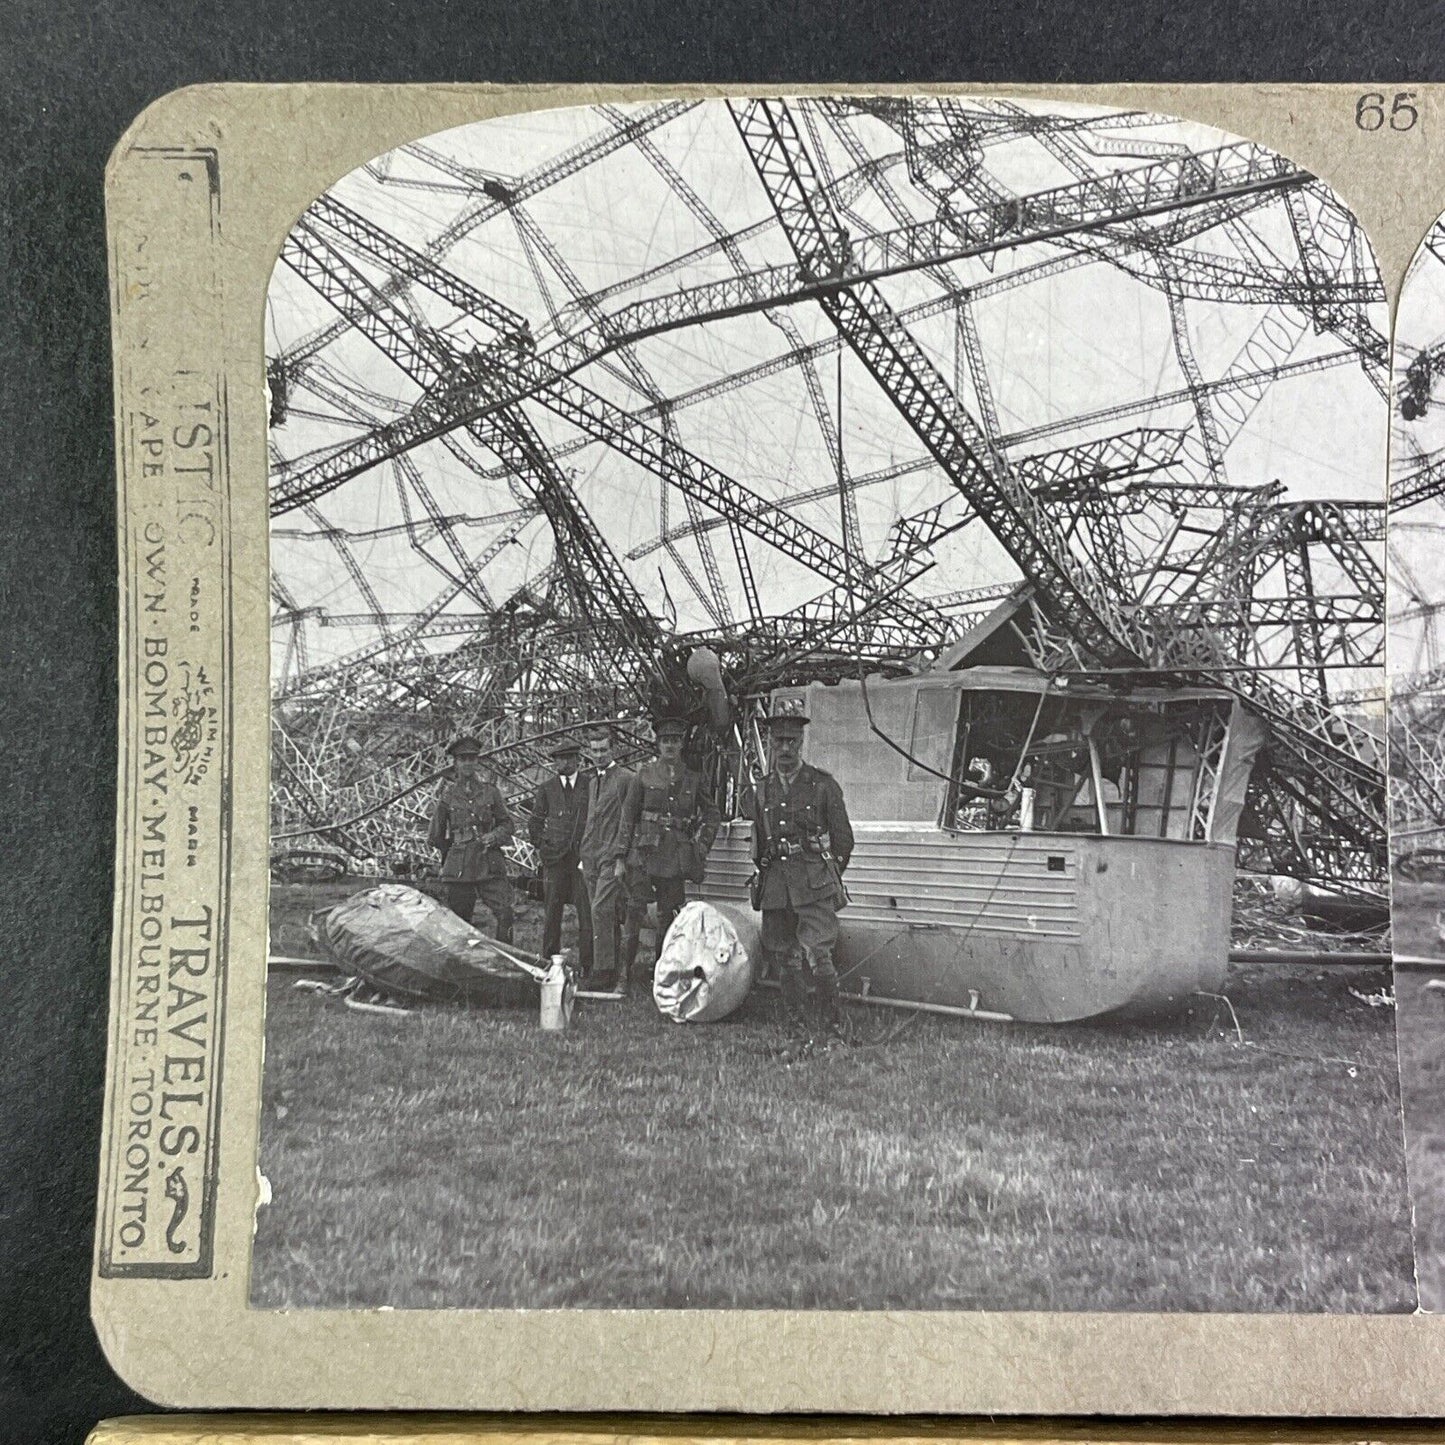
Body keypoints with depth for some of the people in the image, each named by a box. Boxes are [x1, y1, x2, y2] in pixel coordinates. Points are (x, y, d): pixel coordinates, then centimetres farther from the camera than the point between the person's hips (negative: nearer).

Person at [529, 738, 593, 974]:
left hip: (583, 857, -1)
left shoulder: (590, 785, 5)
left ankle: (587, 966, 1)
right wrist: (542, 846, 7)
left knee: (587, 913, -4)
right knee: (551, 913, 4)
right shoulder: (547, 789, 9)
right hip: (555, 858, 1)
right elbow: (536, 823, 17)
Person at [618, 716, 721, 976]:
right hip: (646, 851, -2)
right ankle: (625, 969, -5)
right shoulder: (644, 774, 3)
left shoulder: (692, 779, 8)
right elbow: (628, 815, 4)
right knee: (636, 908, -8)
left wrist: (702, 845, 7)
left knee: (668, 913, 8)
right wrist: (622, 853, -1)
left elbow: (713, 814, 17)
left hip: (677, 855, 2)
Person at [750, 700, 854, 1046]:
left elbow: (843, 838, 6)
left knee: (817, 954, -13)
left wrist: (829, 876, 7)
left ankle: (833, 1023, 2)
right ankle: (796, 1024, 17)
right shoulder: (764, 789, 13)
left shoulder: (823, 784, 1)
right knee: (785, 957, 6)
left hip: (814, 884, -4)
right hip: (775, 884, 4)